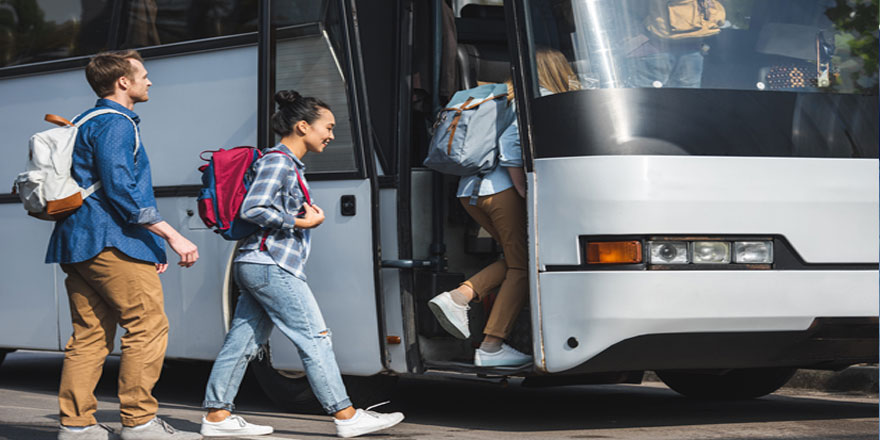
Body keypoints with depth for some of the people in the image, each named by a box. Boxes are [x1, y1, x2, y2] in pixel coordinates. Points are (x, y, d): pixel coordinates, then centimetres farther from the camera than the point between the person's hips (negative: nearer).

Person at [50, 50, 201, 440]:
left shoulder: (88, 124, 25)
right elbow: (121, 191, -18)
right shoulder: (115, 125, -8)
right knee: (148, 326, -8)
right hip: (111, 243, -10)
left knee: (90, 335, 8)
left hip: (77, 244, 10)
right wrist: (171, 236, -18)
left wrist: (152, 245, 27)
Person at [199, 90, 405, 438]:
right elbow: (253, 209, -21)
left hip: (255, 266, 10)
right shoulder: (277, 161, -11)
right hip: (270, 265, -10)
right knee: (314, 338, -7)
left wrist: (309, 216, 9)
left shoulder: (290, 165, 20)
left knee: (244, 341, 8)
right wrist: (302, 223, -15)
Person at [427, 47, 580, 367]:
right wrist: (525, 191, -13)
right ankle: (491, 347, -5)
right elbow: (510, 143, -16)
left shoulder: (510, 97, 24)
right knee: (522, 265, 0)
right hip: (500, 189, -9)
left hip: (469, 190, 9)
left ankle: (458, 298, -1)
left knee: (518, 259, 16)